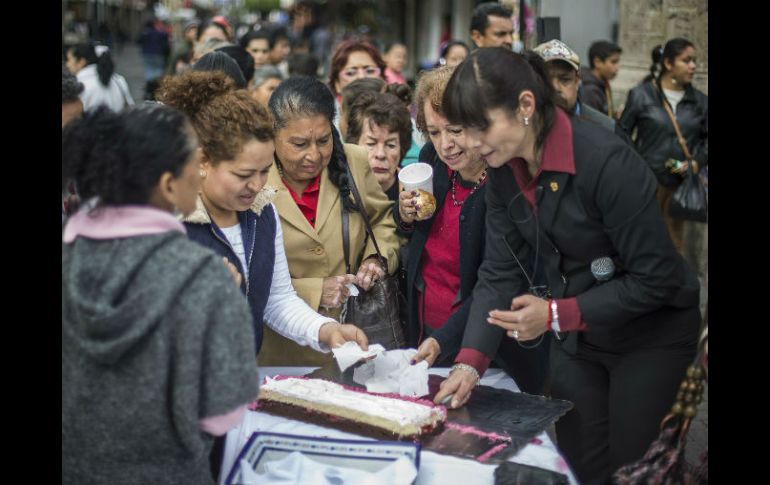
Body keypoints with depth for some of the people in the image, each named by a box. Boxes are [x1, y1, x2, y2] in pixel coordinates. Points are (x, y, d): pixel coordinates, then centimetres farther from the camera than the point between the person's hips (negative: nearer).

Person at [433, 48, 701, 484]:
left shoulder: (607, 162, -29)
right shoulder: (505, 171, -7)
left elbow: (655, 279, -25)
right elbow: (499, 273, -8)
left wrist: (556, 315, -26)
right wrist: (470, 363, -19)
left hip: (650, 333, -6)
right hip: (574, 337, 6)